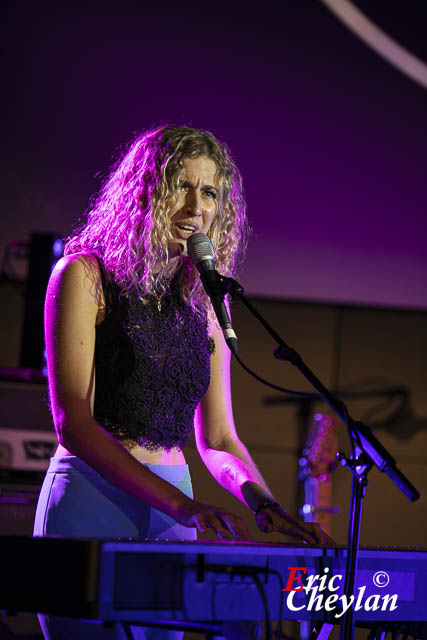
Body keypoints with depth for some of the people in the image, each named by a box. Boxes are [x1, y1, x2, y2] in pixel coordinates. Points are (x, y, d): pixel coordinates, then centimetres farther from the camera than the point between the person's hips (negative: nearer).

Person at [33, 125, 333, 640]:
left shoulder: (204, 302, 14)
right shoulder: (85, 275, -3)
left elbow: (216, 438, 16)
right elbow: (73, 422, -13)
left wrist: (264, 504, -6)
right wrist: (181, 503, -23)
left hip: (171, 513, 6)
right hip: (90, 500, -5)